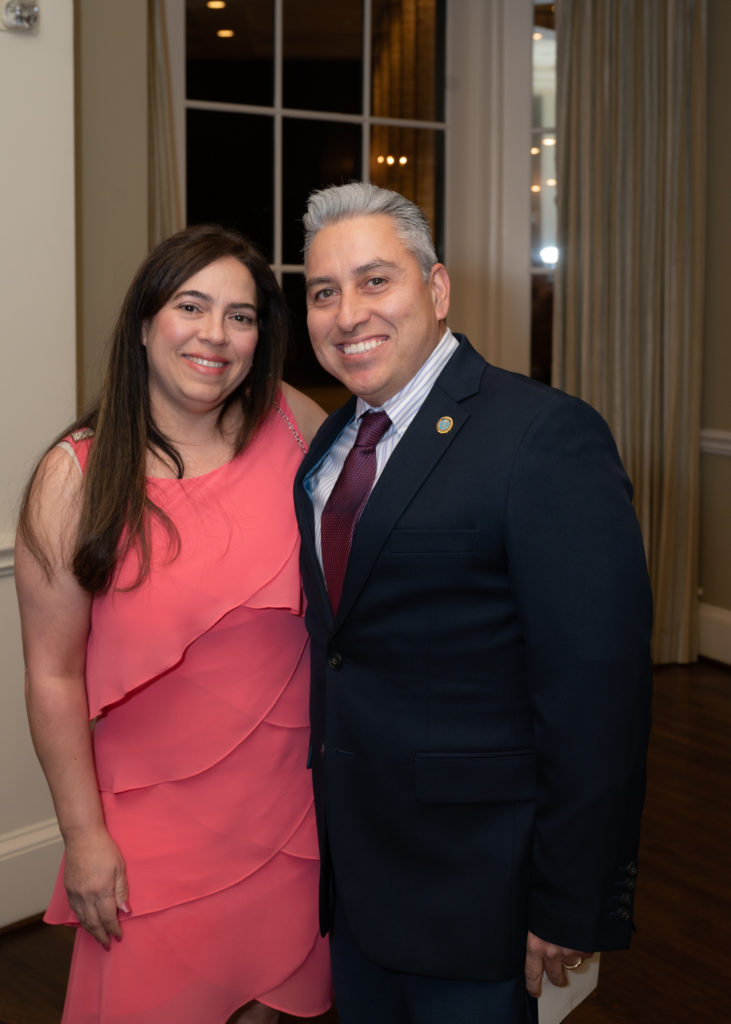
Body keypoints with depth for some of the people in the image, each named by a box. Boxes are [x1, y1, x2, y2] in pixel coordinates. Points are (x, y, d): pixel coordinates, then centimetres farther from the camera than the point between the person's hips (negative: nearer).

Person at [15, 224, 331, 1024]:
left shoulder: (292, 425, -6)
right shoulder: (77, 476, -12)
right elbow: (54, 674, -9)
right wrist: (84, 836, -8)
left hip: (287, 800, 3)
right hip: (153, 820, -2)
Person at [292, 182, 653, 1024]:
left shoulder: (547, 436, -18)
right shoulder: (330, 443, 7)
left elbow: (596, 693, -20)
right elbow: (333, 632, 9)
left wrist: (572, 907, -18)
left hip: (472, 880, -7)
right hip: (350, 858, 7)